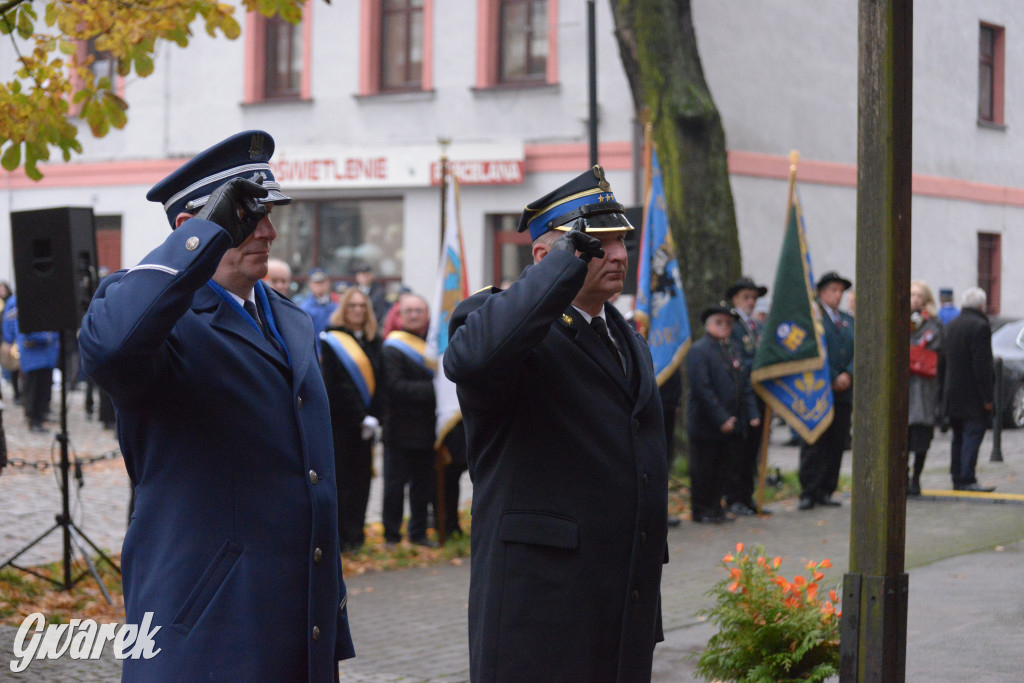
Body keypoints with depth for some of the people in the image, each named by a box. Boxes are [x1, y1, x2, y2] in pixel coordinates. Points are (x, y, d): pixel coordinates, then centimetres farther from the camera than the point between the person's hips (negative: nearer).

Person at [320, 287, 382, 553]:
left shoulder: (372, 341, 12)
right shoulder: (332, 341, -4)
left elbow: (378, 381, 8)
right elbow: (336, 386, -11)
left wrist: (373, 416, -6)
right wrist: (361, 417, -15)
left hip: (365, 420, 5)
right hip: (341, 421, -5)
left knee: (360, 478, 6)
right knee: (341, 479, -5)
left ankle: (354, 535, 13)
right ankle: (342, 537, 0)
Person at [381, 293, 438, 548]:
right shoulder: (393, 348, -8)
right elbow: (394, 386, -19)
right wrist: (431, 389, -24)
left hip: (426, 428, 6)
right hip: (401, 429, -6)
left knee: (423, 482, 13)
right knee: (395, 482, 0)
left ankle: (418, 532, 23)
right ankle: (391, 536, 8)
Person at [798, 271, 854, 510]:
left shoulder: (849, 321, 19)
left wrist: (848, 374, -8)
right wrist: (832, 380, -12)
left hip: (844, 391, 6)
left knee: (836, 444, 5)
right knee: (814, 444, -6)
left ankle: (826, 491, 11)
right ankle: (808, 492, -3)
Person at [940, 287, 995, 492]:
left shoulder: (951, 326, 13)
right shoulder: (980, 327, -13)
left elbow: (942, 362, 15)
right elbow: (983, 365, -17)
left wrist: (945, 392, 19)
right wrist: (987, 397, -15)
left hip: (952, 396, 8)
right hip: (972, 397, -8)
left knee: (959, 437, 14)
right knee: (973, 436, -7)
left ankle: (957, 478, 15)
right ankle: (967, 480, -11)